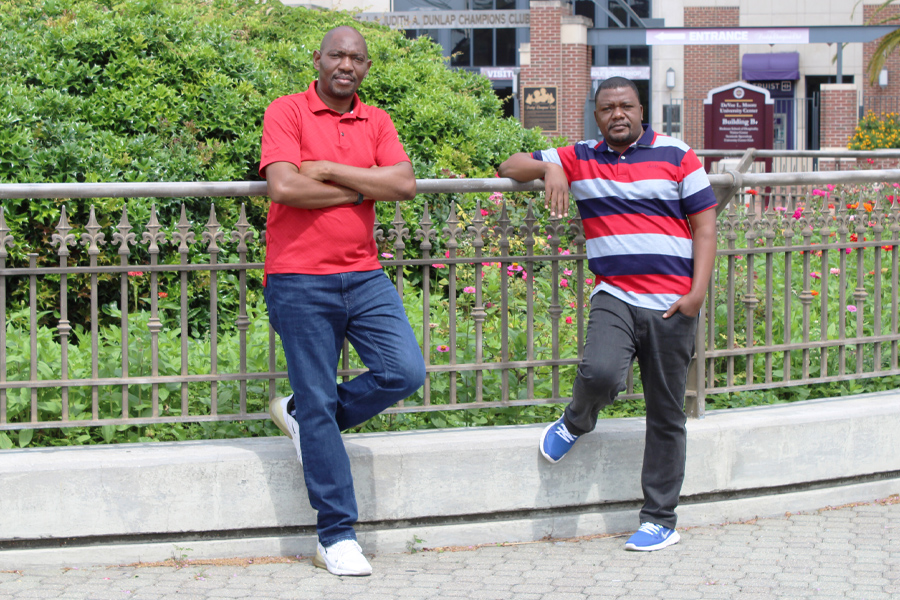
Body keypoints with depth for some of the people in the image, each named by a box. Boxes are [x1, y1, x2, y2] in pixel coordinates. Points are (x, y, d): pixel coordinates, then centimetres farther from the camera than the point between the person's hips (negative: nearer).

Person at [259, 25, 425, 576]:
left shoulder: (376, 121, 12)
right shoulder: (287, 112, -2)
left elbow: (404, 184, -4)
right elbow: (284, 187, -17)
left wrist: (328, 170, -10)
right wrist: (359, 190, -7)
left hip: (365, 276, 5)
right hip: (301, 282, -5)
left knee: (406, 371, -10)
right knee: (320, 407, -1)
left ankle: (303, 414, 16)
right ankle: (337, 537, 8)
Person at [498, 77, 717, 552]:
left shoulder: (677, 155, 5)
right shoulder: (580, 159, 10)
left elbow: (704, 224, 4)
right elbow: (510, 167, 16)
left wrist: (697, 292, -7)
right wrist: (548, 169, -6)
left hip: (672, 304, 0)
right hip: (614, 297, 0)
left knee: (666, 414, 3)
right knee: (600, 373, -29)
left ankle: (660, 520, 13)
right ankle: (576, 422, 7)